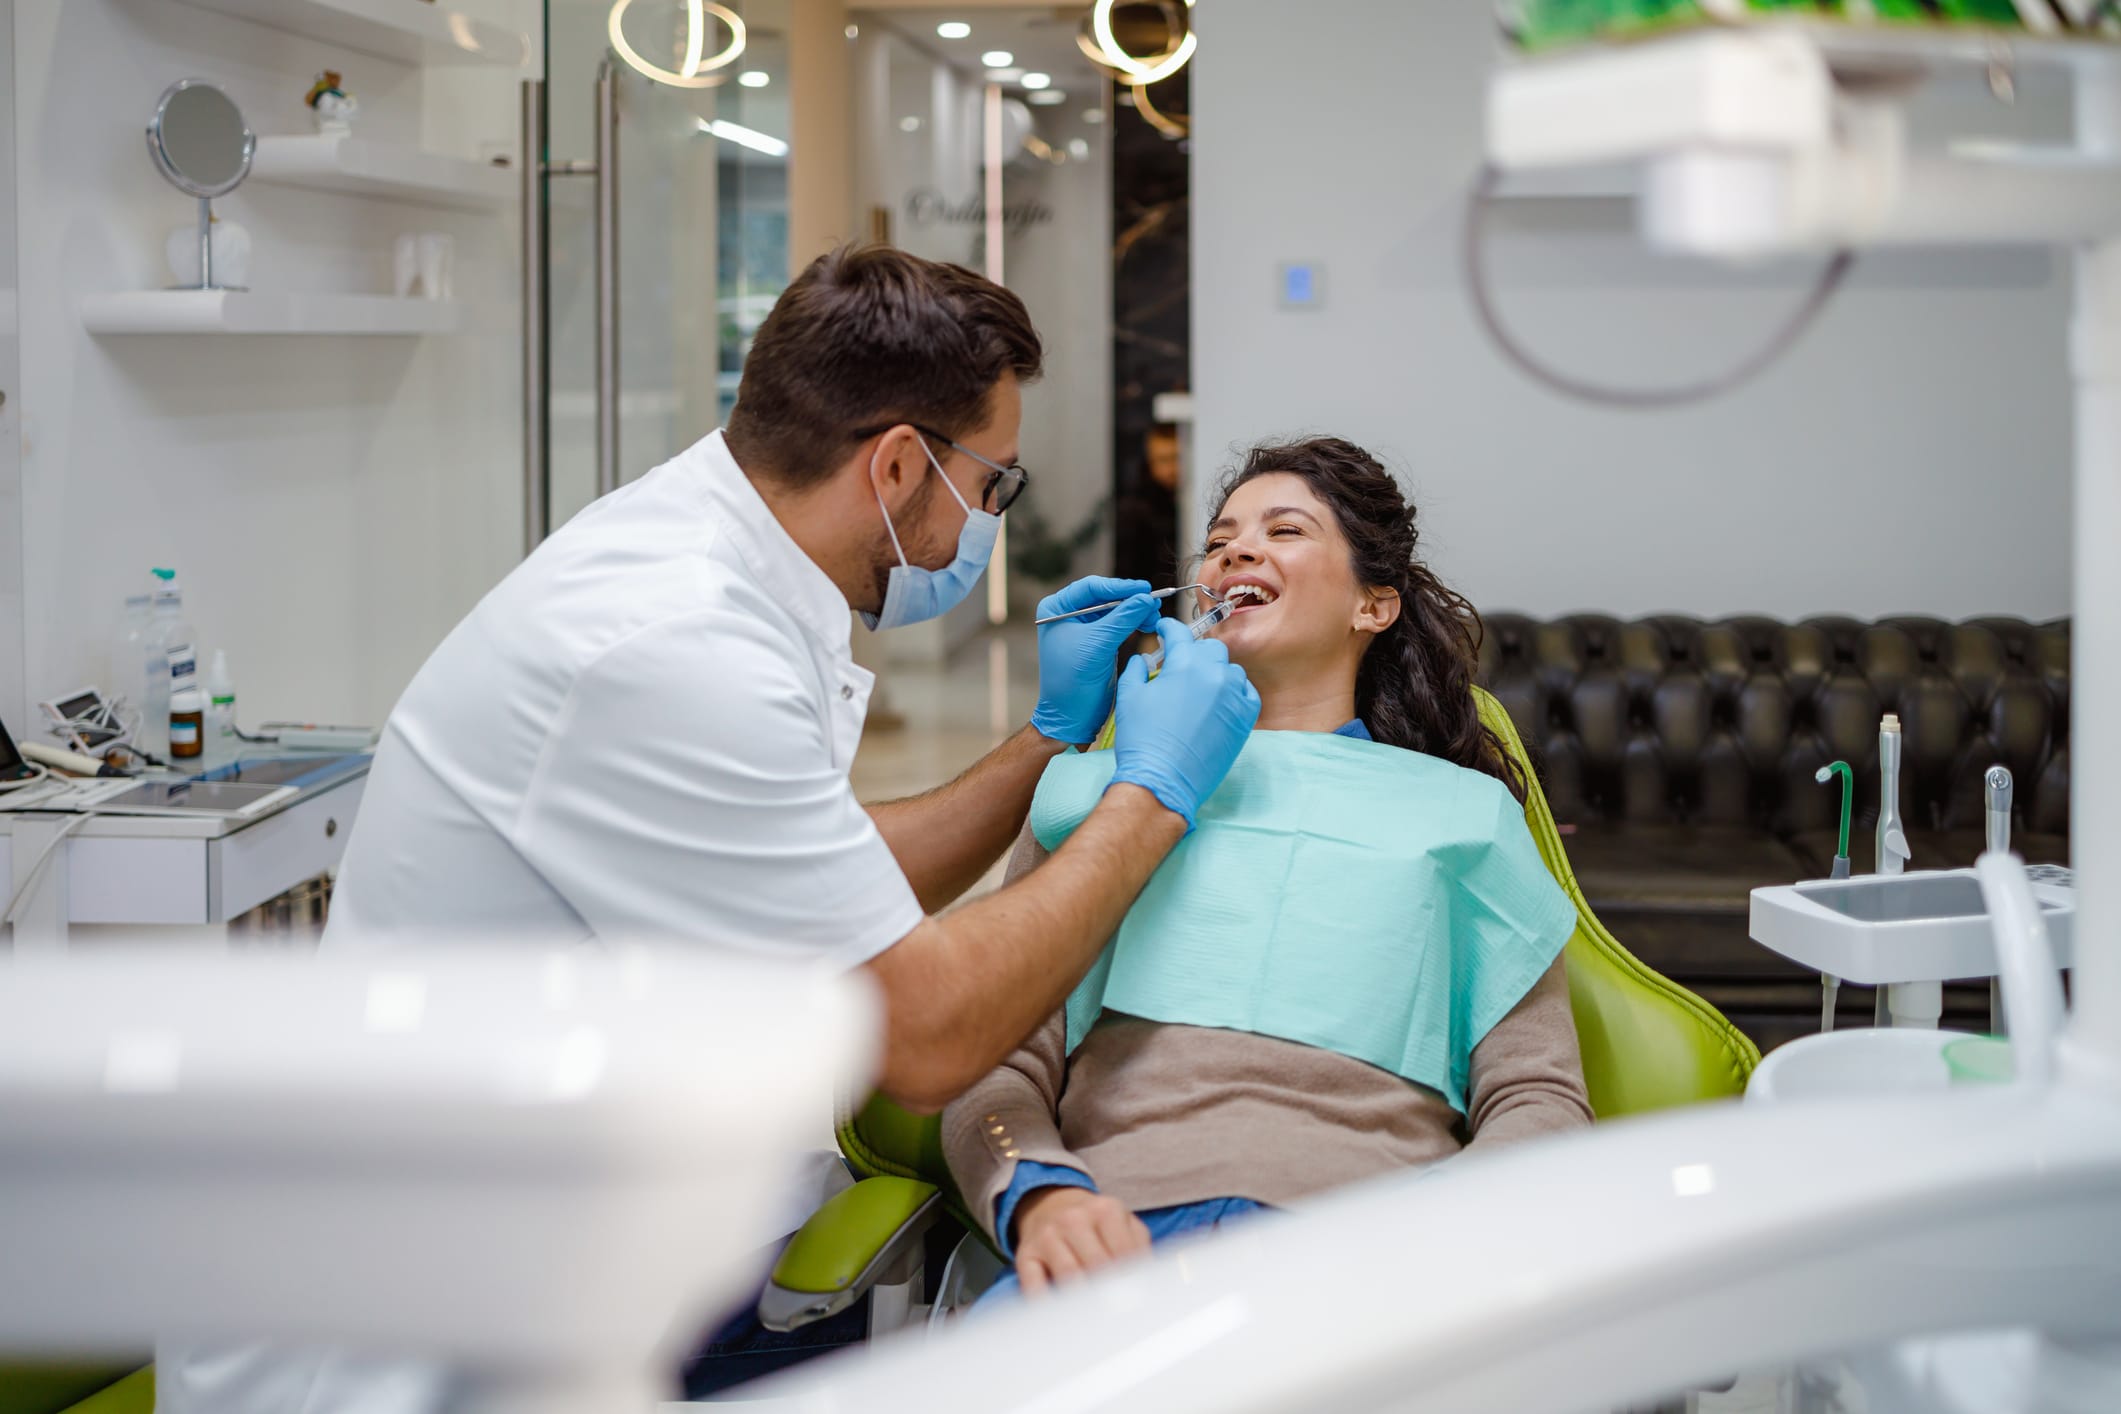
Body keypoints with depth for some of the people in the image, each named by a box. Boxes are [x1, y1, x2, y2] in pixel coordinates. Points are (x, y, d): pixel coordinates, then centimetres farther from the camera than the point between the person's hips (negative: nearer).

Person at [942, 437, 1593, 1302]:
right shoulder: (1095, 792, 28)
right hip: (1122, 1217, 0)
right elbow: (998, 1067, 17)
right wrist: (1039, 1195, -9)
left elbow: (1537, 1096, 16)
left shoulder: (1462, 810, 27)